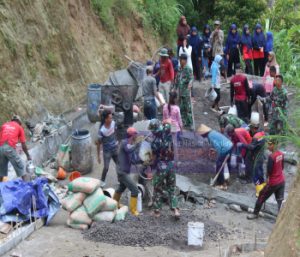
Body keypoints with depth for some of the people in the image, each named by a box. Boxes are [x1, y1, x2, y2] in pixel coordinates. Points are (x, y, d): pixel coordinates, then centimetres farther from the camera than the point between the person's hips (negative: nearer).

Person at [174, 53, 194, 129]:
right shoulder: (179, 69, 11)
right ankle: (184, 122, 22)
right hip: (180, 92, 7)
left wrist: (190, 84, -41)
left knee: (188, 108, -1)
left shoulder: (188, 69, -10)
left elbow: (191, 78, -21)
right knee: (181, 108, 11)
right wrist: (175, 88, 19)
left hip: (186, 92, -7)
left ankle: (189, 123, 7)